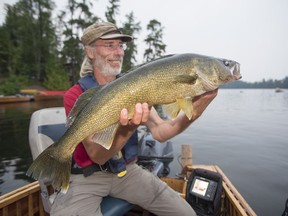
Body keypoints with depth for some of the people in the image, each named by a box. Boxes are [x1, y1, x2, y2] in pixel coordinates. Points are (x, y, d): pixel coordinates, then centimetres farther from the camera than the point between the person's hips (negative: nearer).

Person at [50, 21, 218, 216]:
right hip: (88, 176, -3)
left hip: (128, 170, 4)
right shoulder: (75, 96, -13)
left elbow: (159, 132, -12)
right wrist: (126, 130, -40)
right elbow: (97, 156, -21)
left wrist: (192, 113, -29)